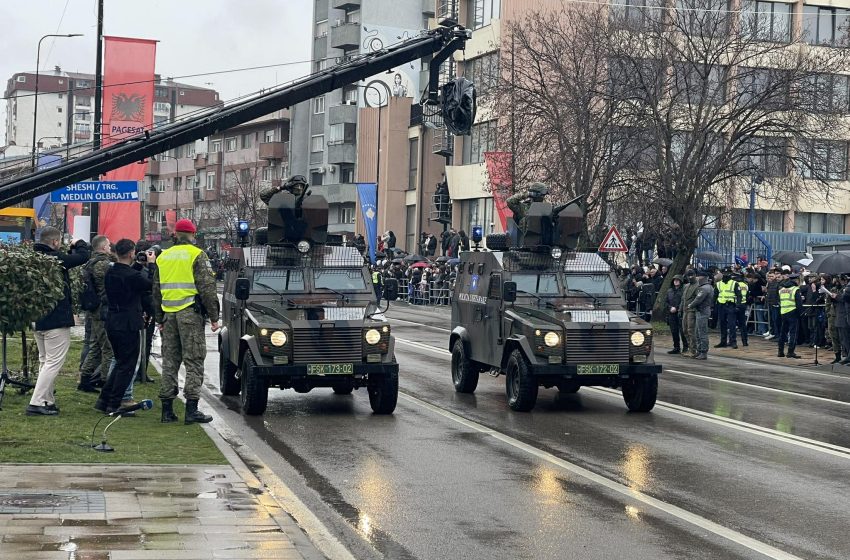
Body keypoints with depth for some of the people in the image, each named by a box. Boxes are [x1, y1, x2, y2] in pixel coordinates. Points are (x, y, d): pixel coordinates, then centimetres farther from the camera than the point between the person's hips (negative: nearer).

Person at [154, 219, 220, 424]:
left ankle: (167, 409, 10)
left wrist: (159, 319, 23)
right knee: (194, 361, -3)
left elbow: (156, 290, 18)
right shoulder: (196, 255, -4)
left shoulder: (163, 257, 14)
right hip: (190, 313, -5)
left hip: (169, 314, 5)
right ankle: (191, 409, -8)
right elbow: (206, 287, -9)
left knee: (169, 361, 10)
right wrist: (214, 317, -4)